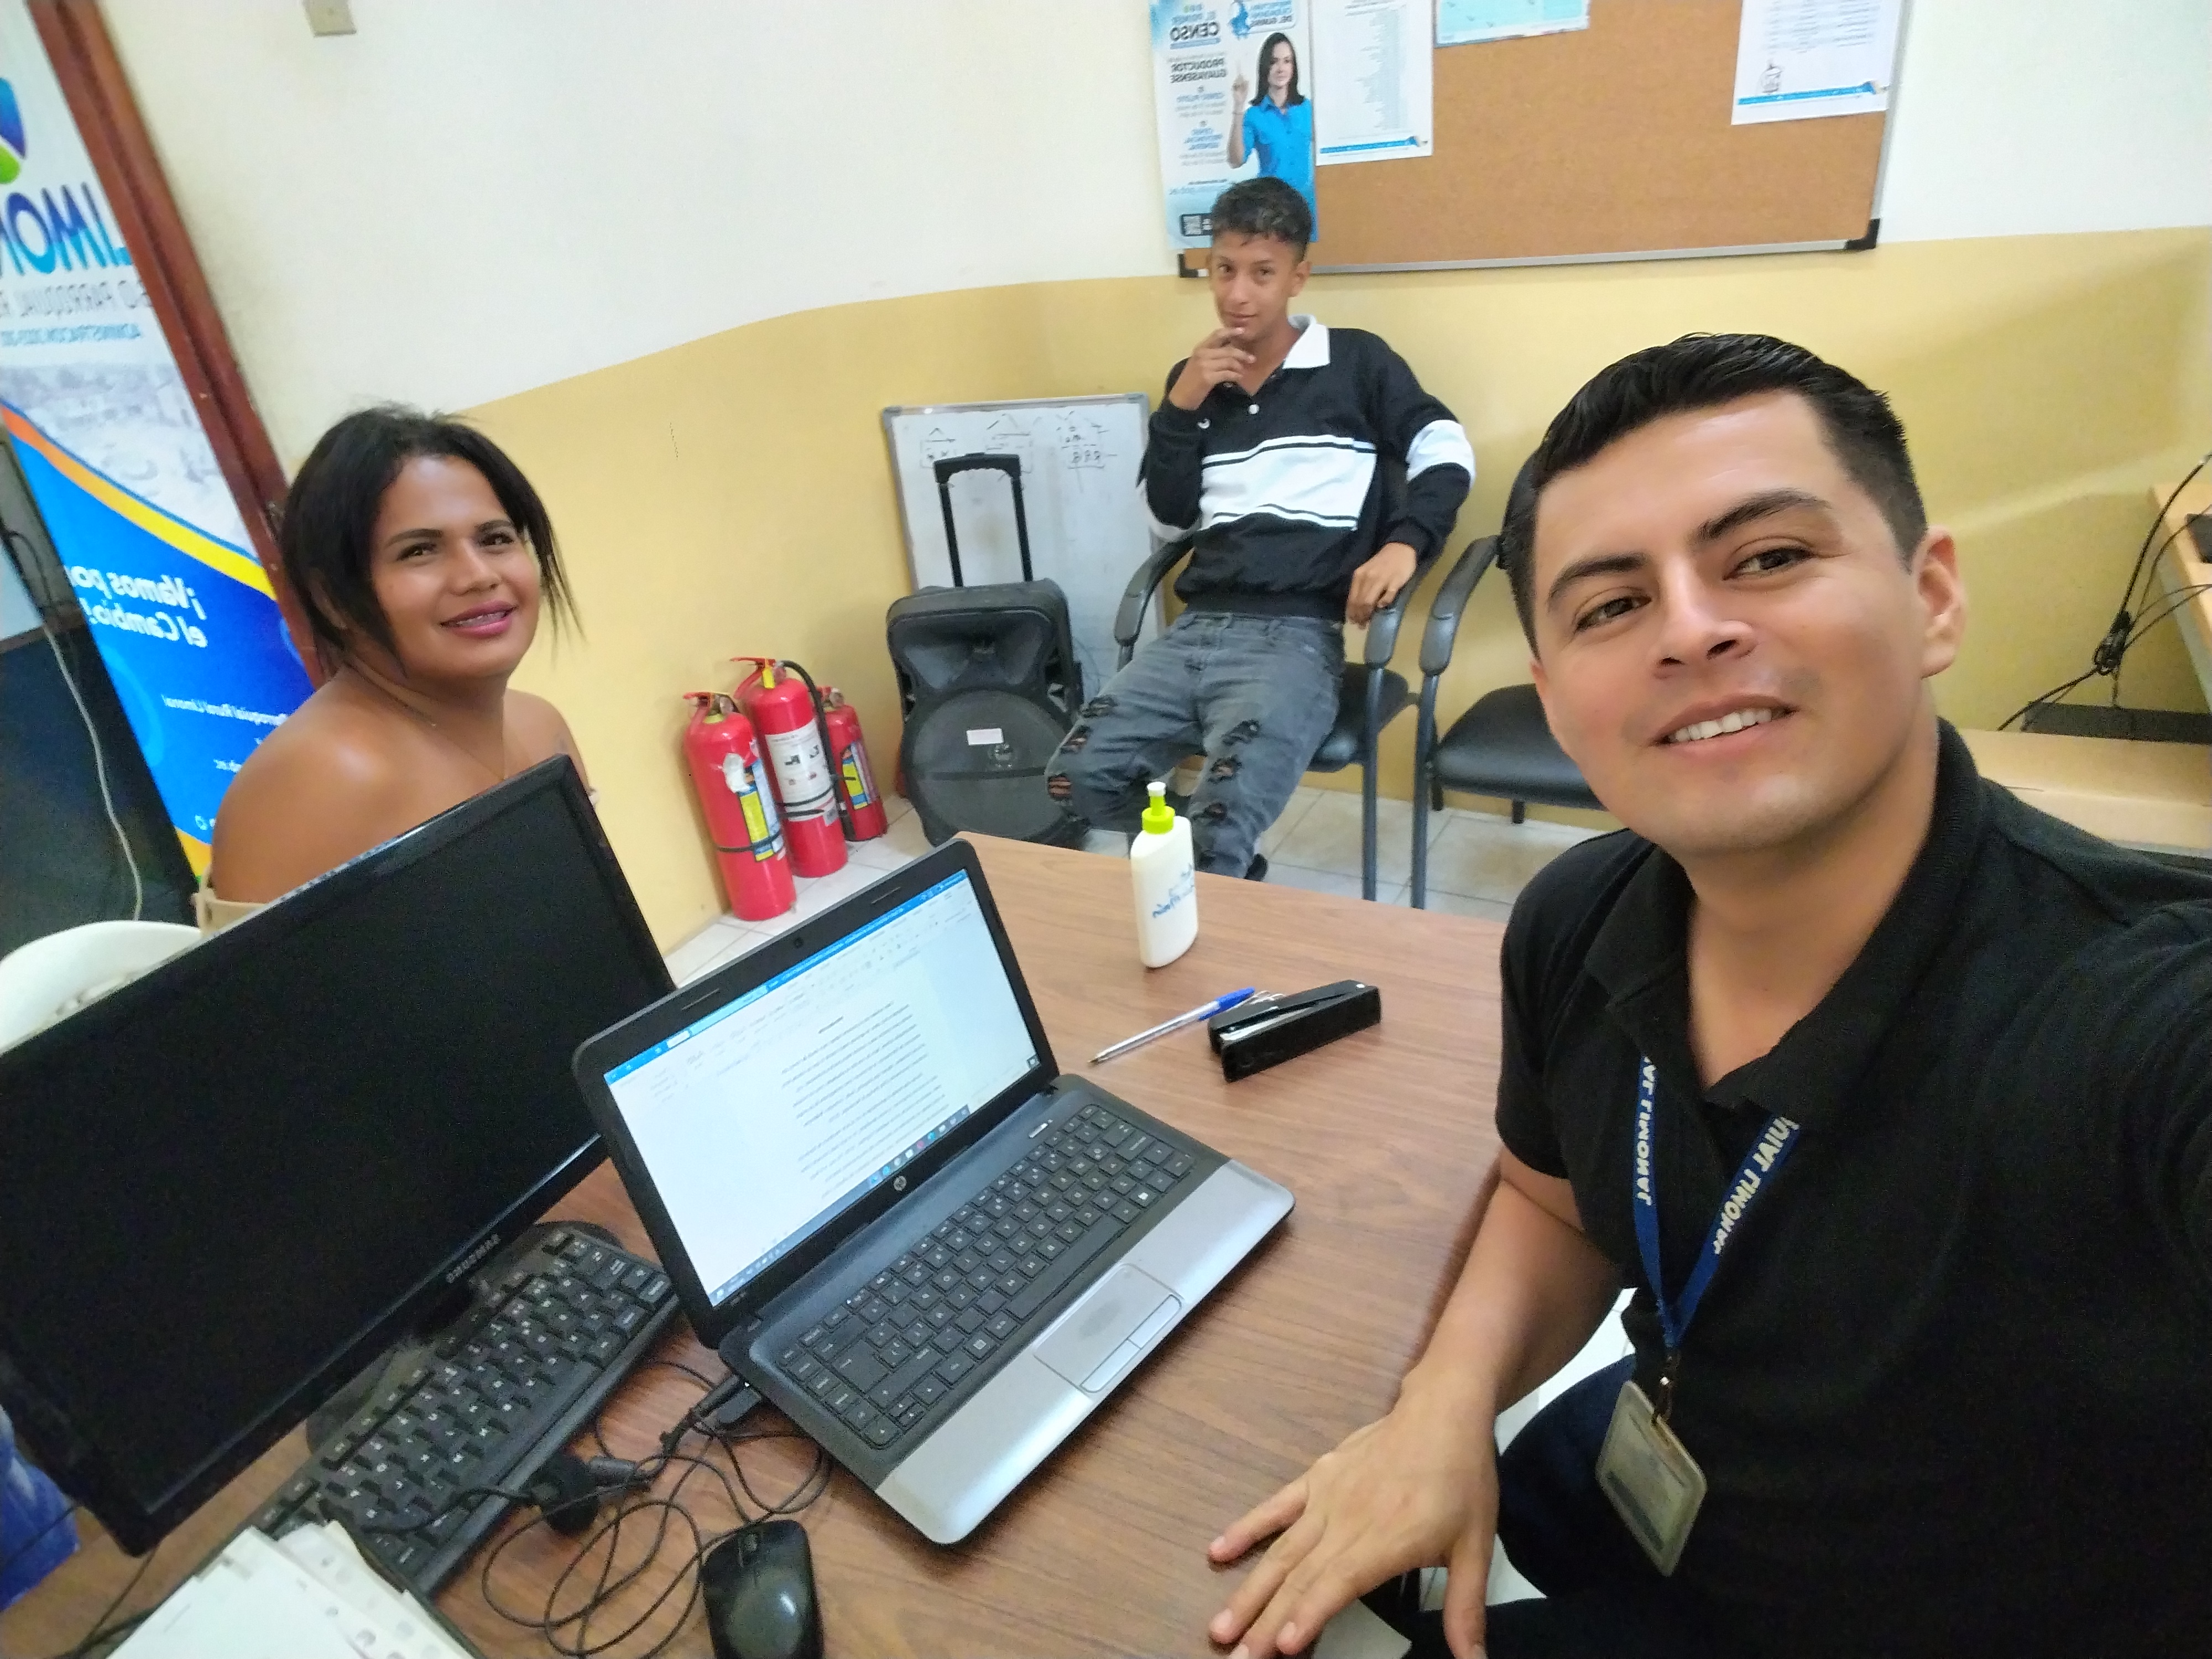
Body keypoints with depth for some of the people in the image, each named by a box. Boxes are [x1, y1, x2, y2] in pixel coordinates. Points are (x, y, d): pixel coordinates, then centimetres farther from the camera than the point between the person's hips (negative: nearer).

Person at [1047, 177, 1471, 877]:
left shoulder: (1354, 361, 9)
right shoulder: (1194, 379, 19)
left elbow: (1446, 450, 3)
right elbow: (1170, 522, 15)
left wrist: (1405, 542, -15)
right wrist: (1182, 407, 2)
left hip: (1297, 634, -5)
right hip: (1196, 629, 5)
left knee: (1219, 826, -29)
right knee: (1077, 779, -11)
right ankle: (1219, 874, 12)